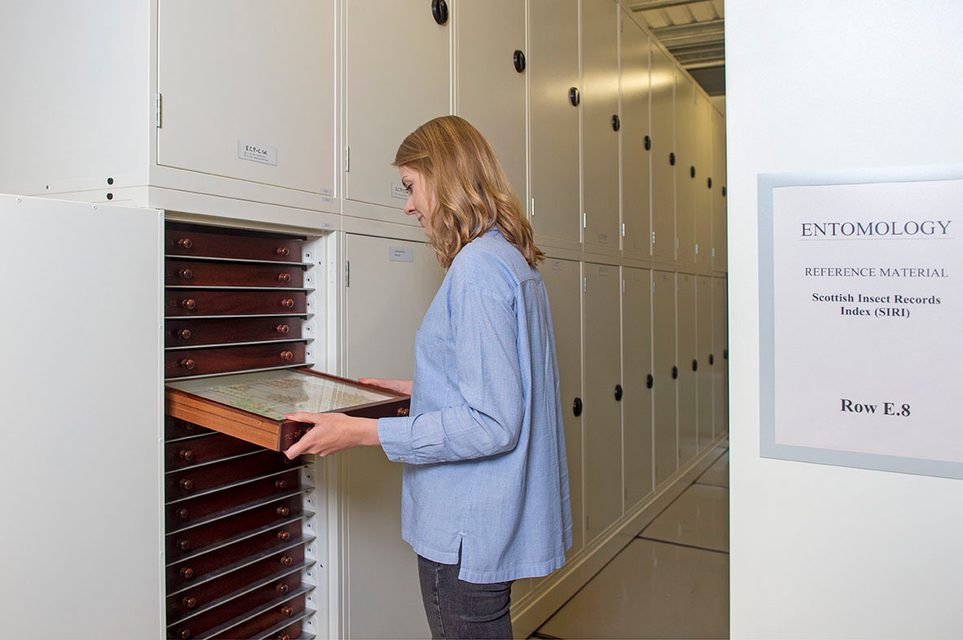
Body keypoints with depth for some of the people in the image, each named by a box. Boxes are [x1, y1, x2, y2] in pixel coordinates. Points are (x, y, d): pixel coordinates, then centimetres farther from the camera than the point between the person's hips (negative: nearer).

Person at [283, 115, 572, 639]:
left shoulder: (478, 267, -21)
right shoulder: (515, 260, 9)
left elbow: (491, 424, -25)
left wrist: (362, 432, -22)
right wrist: (421, 389, 17)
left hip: (469, 532, -9)